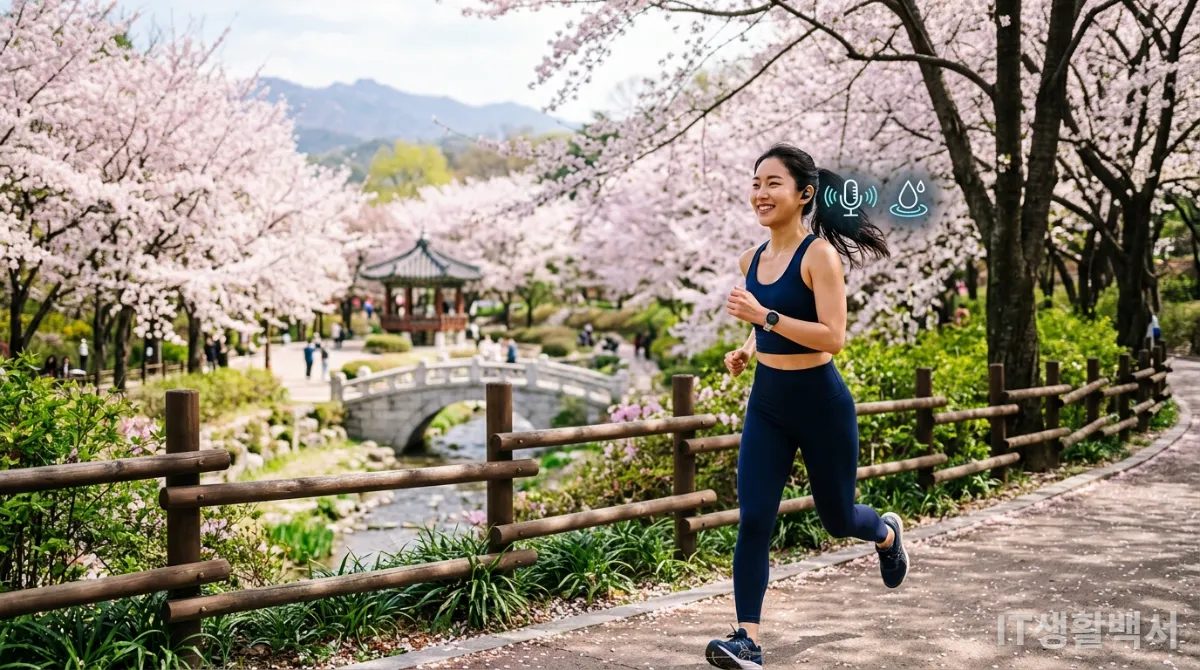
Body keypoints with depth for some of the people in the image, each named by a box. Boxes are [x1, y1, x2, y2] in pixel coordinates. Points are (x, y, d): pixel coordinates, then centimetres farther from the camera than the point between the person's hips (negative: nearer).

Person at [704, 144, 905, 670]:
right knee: (753, 521, -5)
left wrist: (765, 316, -31)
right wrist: (747, 349, 3)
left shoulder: (819, 254, -16)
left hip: (821, 403, -5)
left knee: (837, 517, 15)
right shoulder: (752, 260, 4)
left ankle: (886, 535, 50)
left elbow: (833, 337, -24)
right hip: (766, 403, 5)